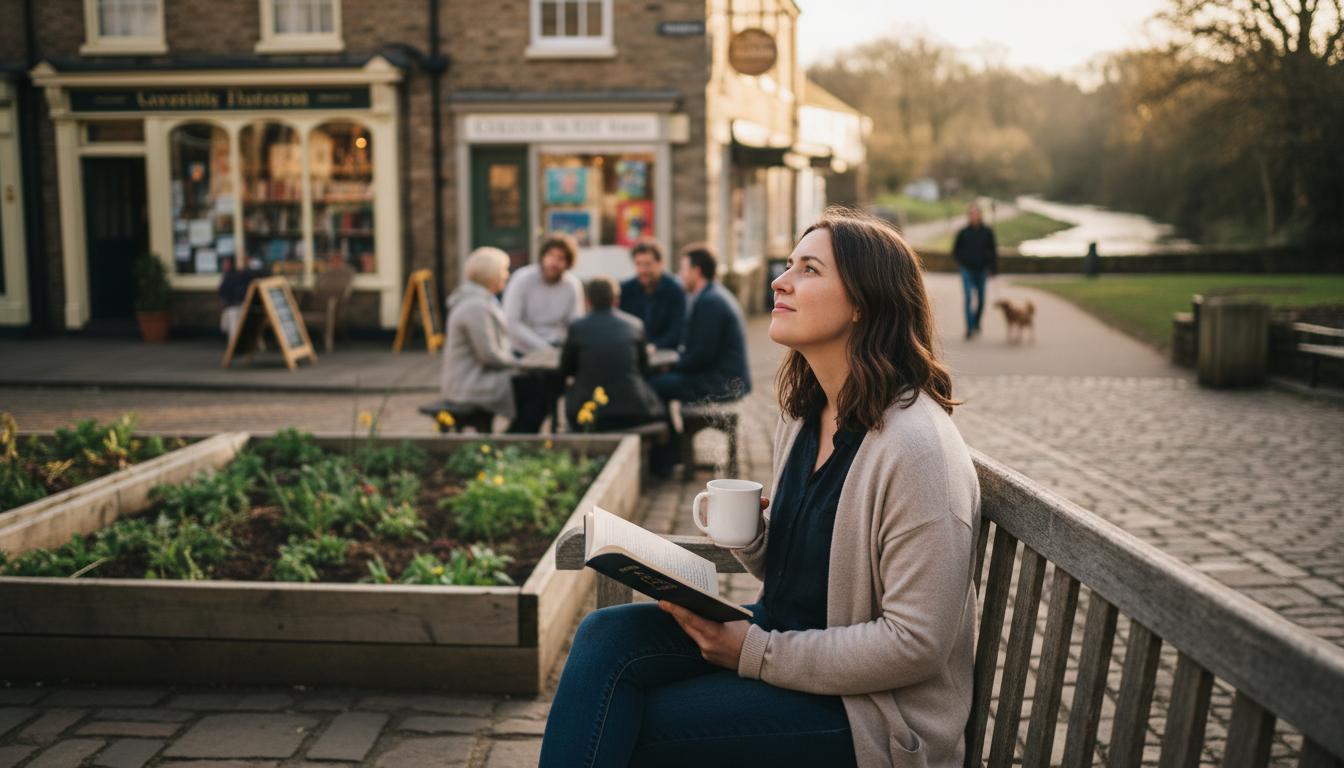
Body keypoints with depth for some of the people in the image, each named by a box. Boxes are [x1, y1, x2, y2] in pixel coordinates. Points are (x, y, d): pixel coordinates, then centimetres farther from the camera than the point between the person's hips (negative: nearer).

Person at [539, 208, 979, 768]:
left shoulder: (918, 449, -23)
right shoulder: (803, 413, 4)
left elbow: (915, 643, -23)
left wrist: (757, 652, -20)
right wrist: (749, 536, -8)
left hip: (870, 711, -8)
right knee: (606, 636, -11)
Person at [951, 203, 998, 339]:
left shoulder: (987, 232, 0)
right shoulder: (963, 232, -1)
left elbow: (993, 251, 5)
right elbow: (955, 250, 9)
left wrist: (992, 269, 1)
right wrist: (961, 262, -4)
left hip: (981, 270, 1)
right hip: (967, 270, -1)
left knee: (980, 300, 10)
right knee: (968, 298, -12)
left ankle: (976, 323, 33)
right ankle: (969, 328, -12)